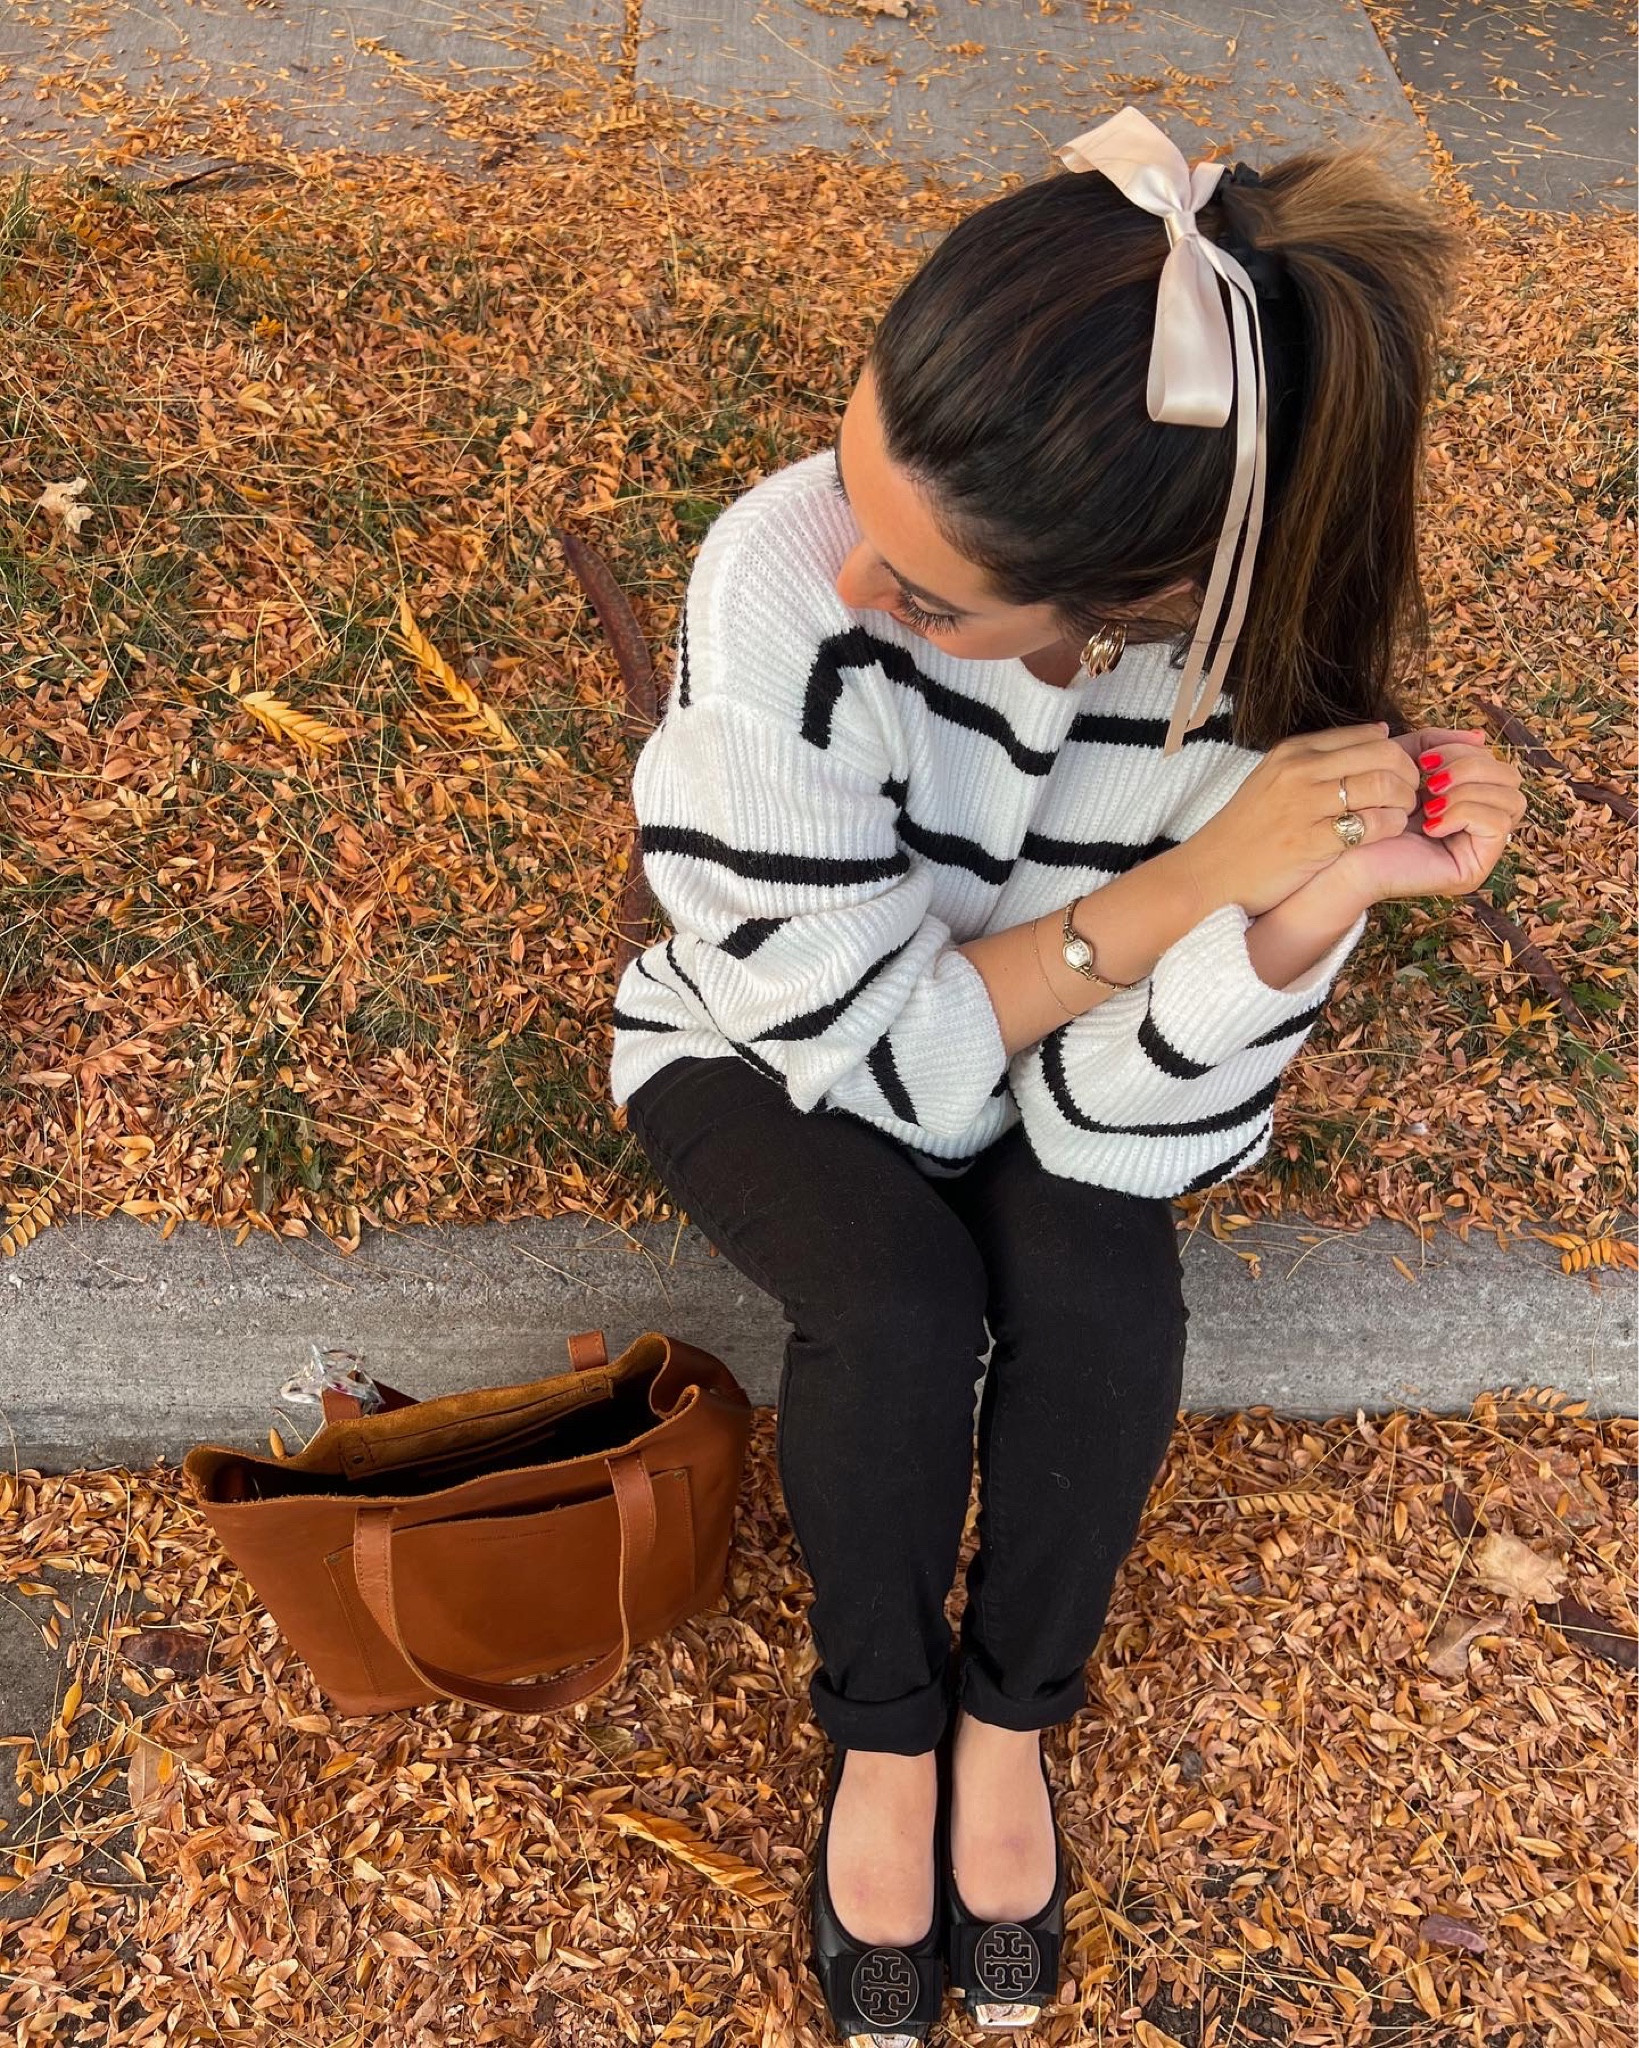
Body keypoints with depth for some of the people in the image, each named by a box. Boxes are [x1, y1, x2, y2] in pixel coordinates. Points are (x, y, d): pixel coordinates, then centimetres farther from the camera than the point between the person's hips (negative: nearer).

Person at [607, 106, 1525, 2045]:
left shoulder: (1259, 666, -28)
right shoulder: (784, 572, -35)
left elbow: (1121, 1116, -23)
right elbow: (868, 1044, -27)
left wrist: (1318, 899, -39)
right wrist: (1191, 876, -35)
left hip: (1036, 1061, 2)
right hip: (766, 1038, -1)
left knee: (1108, 1303, -25)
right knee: (900, 1307, -28)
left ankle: (1010, 1718, 3)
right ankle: (883, 1728, 1)